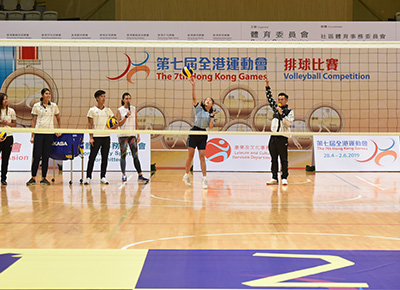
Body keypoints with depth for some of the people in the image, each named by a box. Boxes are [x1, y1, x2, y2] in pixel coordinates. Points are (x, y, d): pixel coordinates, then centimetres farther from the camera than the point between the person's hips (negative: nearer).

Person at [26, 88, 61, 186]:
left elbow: (58, 119, 18)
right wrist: (32, 135, 0)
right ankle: (33, 178, 3)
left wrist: (58, 130, 5)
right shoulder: (36, 106, 3)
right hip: (39, 133, -1)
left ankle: (44, 178, 9)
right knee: (36, 156, -5)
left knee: (46, 156, 3)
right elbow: (33, 121, 4)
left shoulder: (54, 106, 8)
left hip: (50, 133, 1)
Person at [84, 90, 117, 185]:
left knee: (105, 157, 4)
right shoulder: (92, 110, 1)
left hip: (106, 137, 4)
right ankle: (88, 177, 2)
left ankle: (103, 177, 11)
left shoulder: (108, 110, 12)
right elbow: (90, 124, -1)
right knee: (92, 157, -4)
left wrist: (115, 125, -8)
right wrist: (91, 137, -9)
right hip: (96, 137, -4)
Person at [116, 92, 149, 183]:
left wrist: (138, 135, 6)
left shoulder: (134, 109, 9)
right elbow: (119, 124, -5)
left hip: (132, 135, 2)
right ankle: (123, 175, 7)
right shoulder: (120, 110, 1)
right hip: (122, 135, -2)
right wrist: (126, 116, -16)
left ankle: (140, 176, -4)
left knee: (135, 156, -3)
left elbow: (136, 123, 11)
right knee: (123, 156, 0)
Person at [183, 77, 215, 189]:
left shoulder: (211, 114, 12)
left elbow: (211, 127, 0)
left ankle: (204, 179, -5)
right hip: (194, 131, -2)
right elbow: (194, 97, -11)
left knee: (202, 156, -4)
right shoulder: (199, 108, 5)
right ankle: (186, 175, 16)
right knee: (191, 155, 1)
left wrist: (211, 116, -4)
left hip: (203, 135, 2)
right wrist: (193, 85, -21)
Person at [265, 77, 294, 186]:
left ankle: (284, 178, 2)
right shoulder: (275, 108, 16)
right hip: (273, 137, 5)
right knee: (274, 159, 5)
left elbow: (288, 123, -10)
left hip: (282, 137, -5)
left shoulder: (289, 111, 2)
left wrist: (282, 114, -16)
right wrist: (267, 86, 9)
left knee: (283, 159, -3)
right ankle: (274, 178, 7)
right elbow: (269, 98, 17)